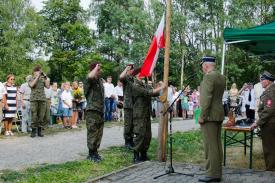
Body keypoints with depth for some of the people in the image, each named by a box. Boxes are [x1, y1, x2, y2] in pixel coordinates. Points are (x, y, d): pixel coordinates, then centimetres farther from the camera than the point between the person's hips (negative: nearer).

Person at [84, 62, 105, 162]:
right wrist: (96, 67, -19)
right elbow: (90, 76, -38)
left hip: (100, 110, 9)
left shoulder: (100, 80, 15)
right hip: (92, 110, -8)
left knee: (99, 133, 14)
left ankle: (95, 151, 24)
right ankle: (91, 154, 3)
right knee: (92, 133, -5)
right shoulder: (89, 81, -11)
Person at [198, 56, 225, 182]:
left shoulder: (208, 77, -14)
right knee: (217, 144, 11)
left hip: (209, 115, -9)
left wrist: (202, 116, -17)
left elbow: (206, 98, -20)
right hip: (219, 114, 9)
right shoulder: (221, 77, 14)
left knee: (210, 145, -6)